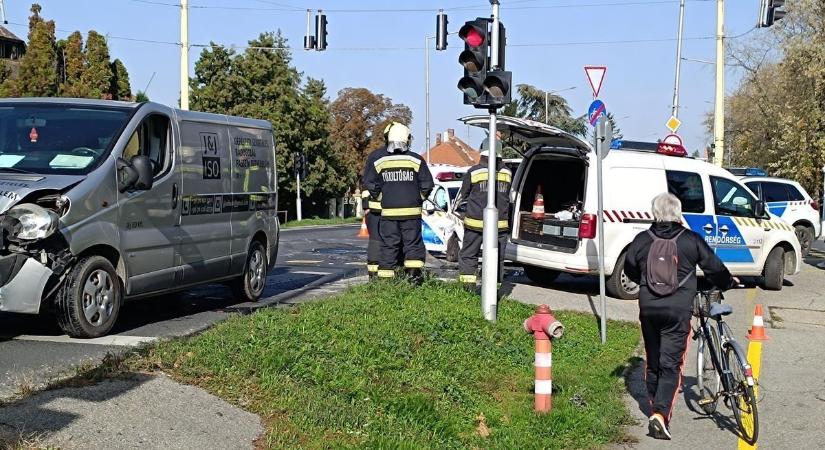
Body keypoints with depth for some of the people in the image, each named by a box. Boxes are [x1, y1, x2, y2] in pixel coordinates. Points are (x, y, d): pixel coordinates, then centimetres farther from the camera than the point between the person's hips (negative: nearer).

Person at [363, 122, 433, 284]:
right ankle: (414, 271, -2)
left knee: (388, 245, 7)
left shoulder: (379, 162, 1)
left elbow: (369, 183, 1)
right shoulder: (416, 160, -2)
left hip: (388, 212, 1)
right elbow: (427, 184, -3)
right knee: (413, 243, 8)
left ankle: (385, 277, 8)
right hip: (412, 211, -1)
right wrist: (419, 198, 14)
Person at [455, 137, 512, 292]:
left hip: (475, 223, -2)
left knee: (468, 255, 9)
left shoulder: (474, 171, -6)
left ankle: (469, 287, 5)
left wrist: (455, 204, 28)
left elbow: (463, 194, 8)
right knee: (496, 257, 9)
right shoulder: (507, 172, 5)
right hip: (500, 224, 3)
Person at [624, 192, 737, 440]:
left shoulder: (642, 240, 3)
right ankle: (660, 413, -16)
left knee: (652, 361, 17)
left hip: (648, 308, 3)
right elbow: (713, 267, 7)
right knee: (671, 364, -3)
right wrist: (728, 282, 28)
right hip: (678, 310, -3)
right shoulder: (691, 240, -2)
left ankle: (655, 408, 29)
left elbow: (630, 269, 16)